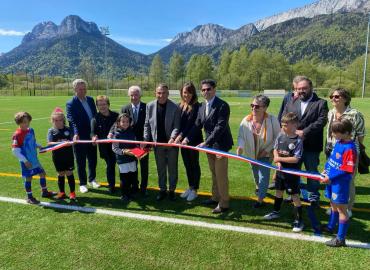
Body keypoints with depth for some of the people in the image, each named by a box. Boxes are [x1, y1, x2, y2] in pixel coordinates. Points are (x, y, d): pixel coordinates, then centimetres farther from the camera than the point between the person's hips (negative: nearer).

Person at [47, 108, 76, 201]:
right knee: (61, 174, 12)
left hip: (68, 155, -1)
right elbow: (49, 143, -11)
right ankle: (62, 192, 26)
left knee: (69, 173, 4)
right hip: (57, 156, 1)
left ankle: (72, 192, 15)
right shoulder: (51, 131, -1)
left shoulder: (68, 129, -1)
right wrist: (58, 143, -26)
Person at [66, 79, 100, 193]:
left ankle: (92, 179, 36)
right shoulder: (71, 103, -11)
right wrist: (75, 134, -35)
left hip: (92, 136, 5)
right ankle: (82, 184, 23)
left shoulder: (91, 100, 7)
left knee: (93, 159, 17)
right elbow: (72, 121, -20)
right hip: (80, 137, -5)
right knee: (81, 162, 8)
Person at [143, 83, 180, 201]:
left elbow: (177, 126, -11)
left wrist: (173, 138, -26)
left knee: (172, 168, 11)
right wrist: (146, 140, -3)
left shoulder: (175, 107, -11)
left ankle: (172, 190, 27)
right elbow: (147, 124, 4)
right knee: (160, 168, 14)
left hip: (171, 142, -2)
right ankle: (162, 190, 28)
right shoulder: (150, 106, -1)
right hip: (157, 142, 3)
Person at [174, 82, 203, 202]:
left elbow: (191, 124, -19)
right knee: (187, 164, 16)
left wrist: (180, 136, -22)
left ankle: (194, 190, 20)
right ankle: (190, 187, 32)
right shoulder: (180, 105, 6)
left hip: (194, 140, -6)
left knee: (194, 164, 7)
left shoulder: (196, 106, -13)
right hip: (182, 139, 6)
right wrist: (177, 137, -3)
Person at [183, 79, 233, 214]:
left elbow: (220, 127, -23)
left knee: (221, 175, 2)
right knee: (214, 173, 20)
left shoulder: (222, 105, -17)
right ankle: (216, 197, 36)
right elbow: (198, 125, 9)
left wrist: (206, 142, -27)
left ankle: (224, 203, 17)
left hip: (220, 145, -7)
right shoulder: (202, 106, 7)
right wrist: (187, 138, -3)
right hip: (209, 145, 7)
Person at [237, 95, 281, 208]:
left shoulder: (272, 120, -25)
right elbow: (241, 136, -15)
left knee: (263, 176, -6)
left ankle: (260, 199, 12)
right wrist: (240, 146, -33)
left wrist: (268, 149, -17)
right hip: (252, 153, 3)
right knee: (256, 174, 25)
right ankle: (258, 187, 57)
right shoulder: (246, 121, -21)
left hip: (266, 154, -3)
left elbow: (277, 137, -14)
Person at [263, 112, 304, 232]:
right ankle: (276, 211, 41)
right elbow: (275, 149, 6)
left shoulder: (298, 141, -18)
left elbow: (295, 159, -22)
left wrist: (280, 158, -18)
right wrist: (277, 161, -11)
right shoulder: (281, 136, -2)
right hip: (280, 171, 6)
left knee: (295, 196, 3)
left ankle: (299, 220, 16)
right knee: (279, 192, 22)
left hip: (292, 174, -6)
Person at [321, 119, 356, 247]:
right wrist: (326, 170, 5)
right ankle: (331, 227, 46)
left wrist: (331, 177, -20)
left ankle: (340, 239, 16)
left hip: (340, 183, -9)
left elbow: (347, 170, -24)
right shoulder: (338, 142, 2)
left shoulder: (349, 148, -23)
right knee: (334, 205, 25)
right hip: (332, 180, 9)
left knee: (341, 209, 4)